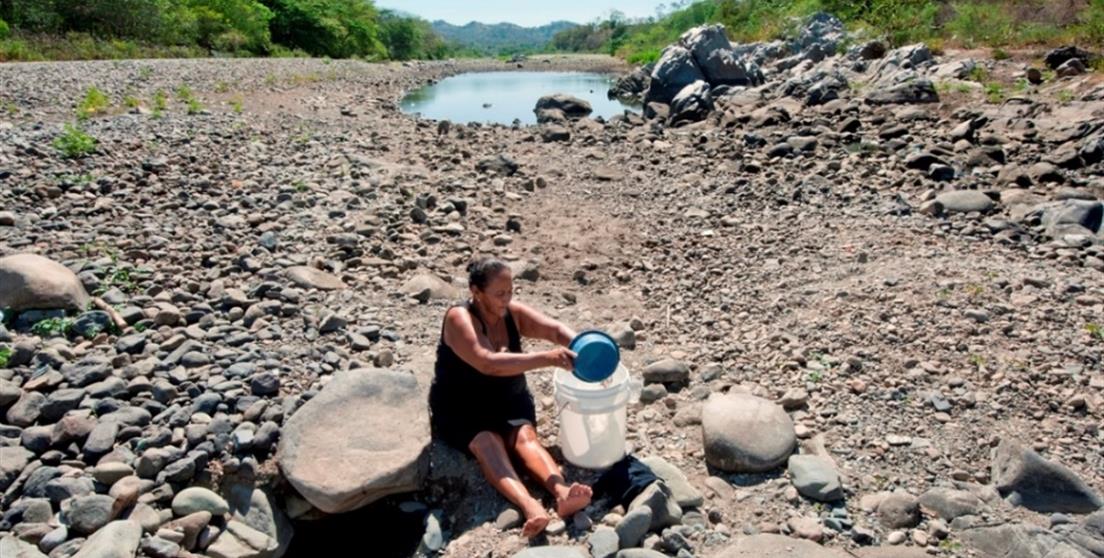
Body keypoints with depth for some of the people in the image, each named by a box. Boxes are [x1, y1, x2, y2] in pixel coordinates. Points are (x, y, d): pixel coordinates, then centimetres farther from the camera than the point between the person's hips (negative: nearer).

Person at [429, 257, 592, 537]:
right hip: (460, 409, -4)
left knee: (525, 435, -25)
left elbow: (556, 329, -14)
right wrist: (548, 358, -45)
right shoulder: (459, 318, -22)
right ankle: (530, 506, -52)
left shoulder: (513, 312, -4)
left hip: (509, 402, 4)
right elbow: (490, 363, -37)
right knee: (487, 443, -31)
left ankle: (562, 493, -46)